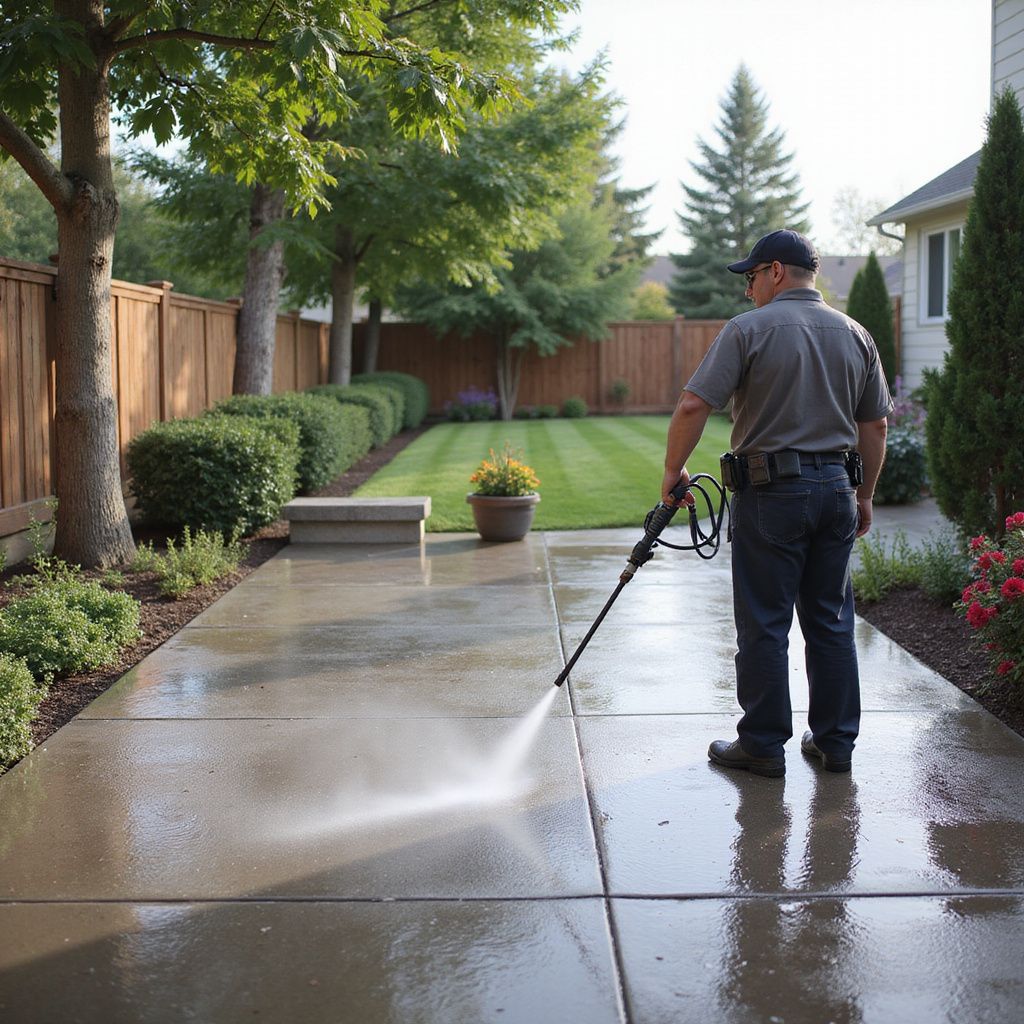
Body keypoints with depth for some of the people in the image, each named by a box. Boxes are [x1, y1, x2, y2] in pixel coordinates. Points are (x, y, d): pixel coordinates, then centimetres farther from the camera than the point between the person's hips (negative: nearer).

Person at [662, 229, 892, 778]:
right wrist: (864, 496, 20)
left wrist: (673, 471, -2)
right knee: (831, 621, 12)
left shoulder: (749, 328, -7)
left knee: (764, 624, 2)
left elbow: (692, 407, -14)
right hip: (836, 489, 5)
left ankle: (763, 745, 9)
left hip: (770, 492, -5)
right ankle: (835, 741, 19)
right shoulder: (855, 335, 9)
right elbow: (874, 427, 12)